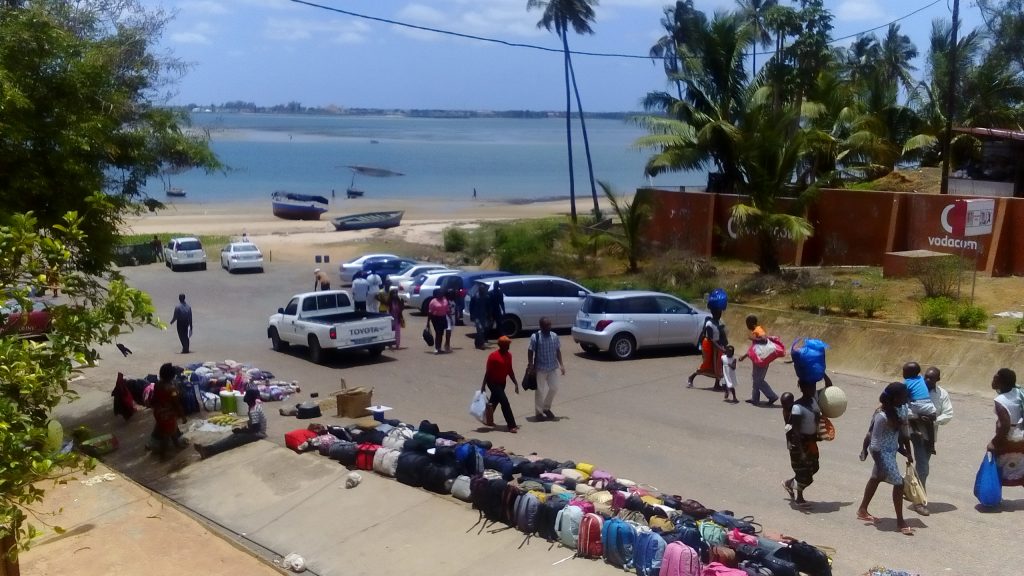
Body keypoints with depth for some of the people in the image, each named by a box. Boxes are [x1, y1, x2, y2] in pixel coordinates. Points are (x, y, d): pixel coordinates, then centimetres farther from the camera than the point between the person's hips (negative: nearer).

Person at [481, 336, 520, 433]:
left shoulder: (509, 355, 3)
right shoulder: (493, 356, -19)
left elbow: (510, 370, 11)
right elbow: (488, 371, -16)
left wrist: (515, 383, 7)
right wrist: (483, 385, -16)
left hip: (502, 382, 8)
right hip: (493, 382, -8)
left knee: (495, 401, 19)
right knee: (504, 401, -13)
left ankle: (488, 420, 38)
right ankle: (511, 425, -11)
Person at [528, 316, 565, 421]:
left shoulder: (554, 336, 2)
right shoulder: (535, 337, -11)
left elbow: (558, 351, 9)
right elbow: (530, 352, -7)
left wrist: (561, 364, 6)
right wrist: (530, 366, -11)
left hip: (553, 367, 4)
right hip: (540, 368, -4)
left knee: (554, 388, 7)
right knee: (540, 391, 4)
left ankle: (546, 408, 27)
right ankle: (539, 412, 17)